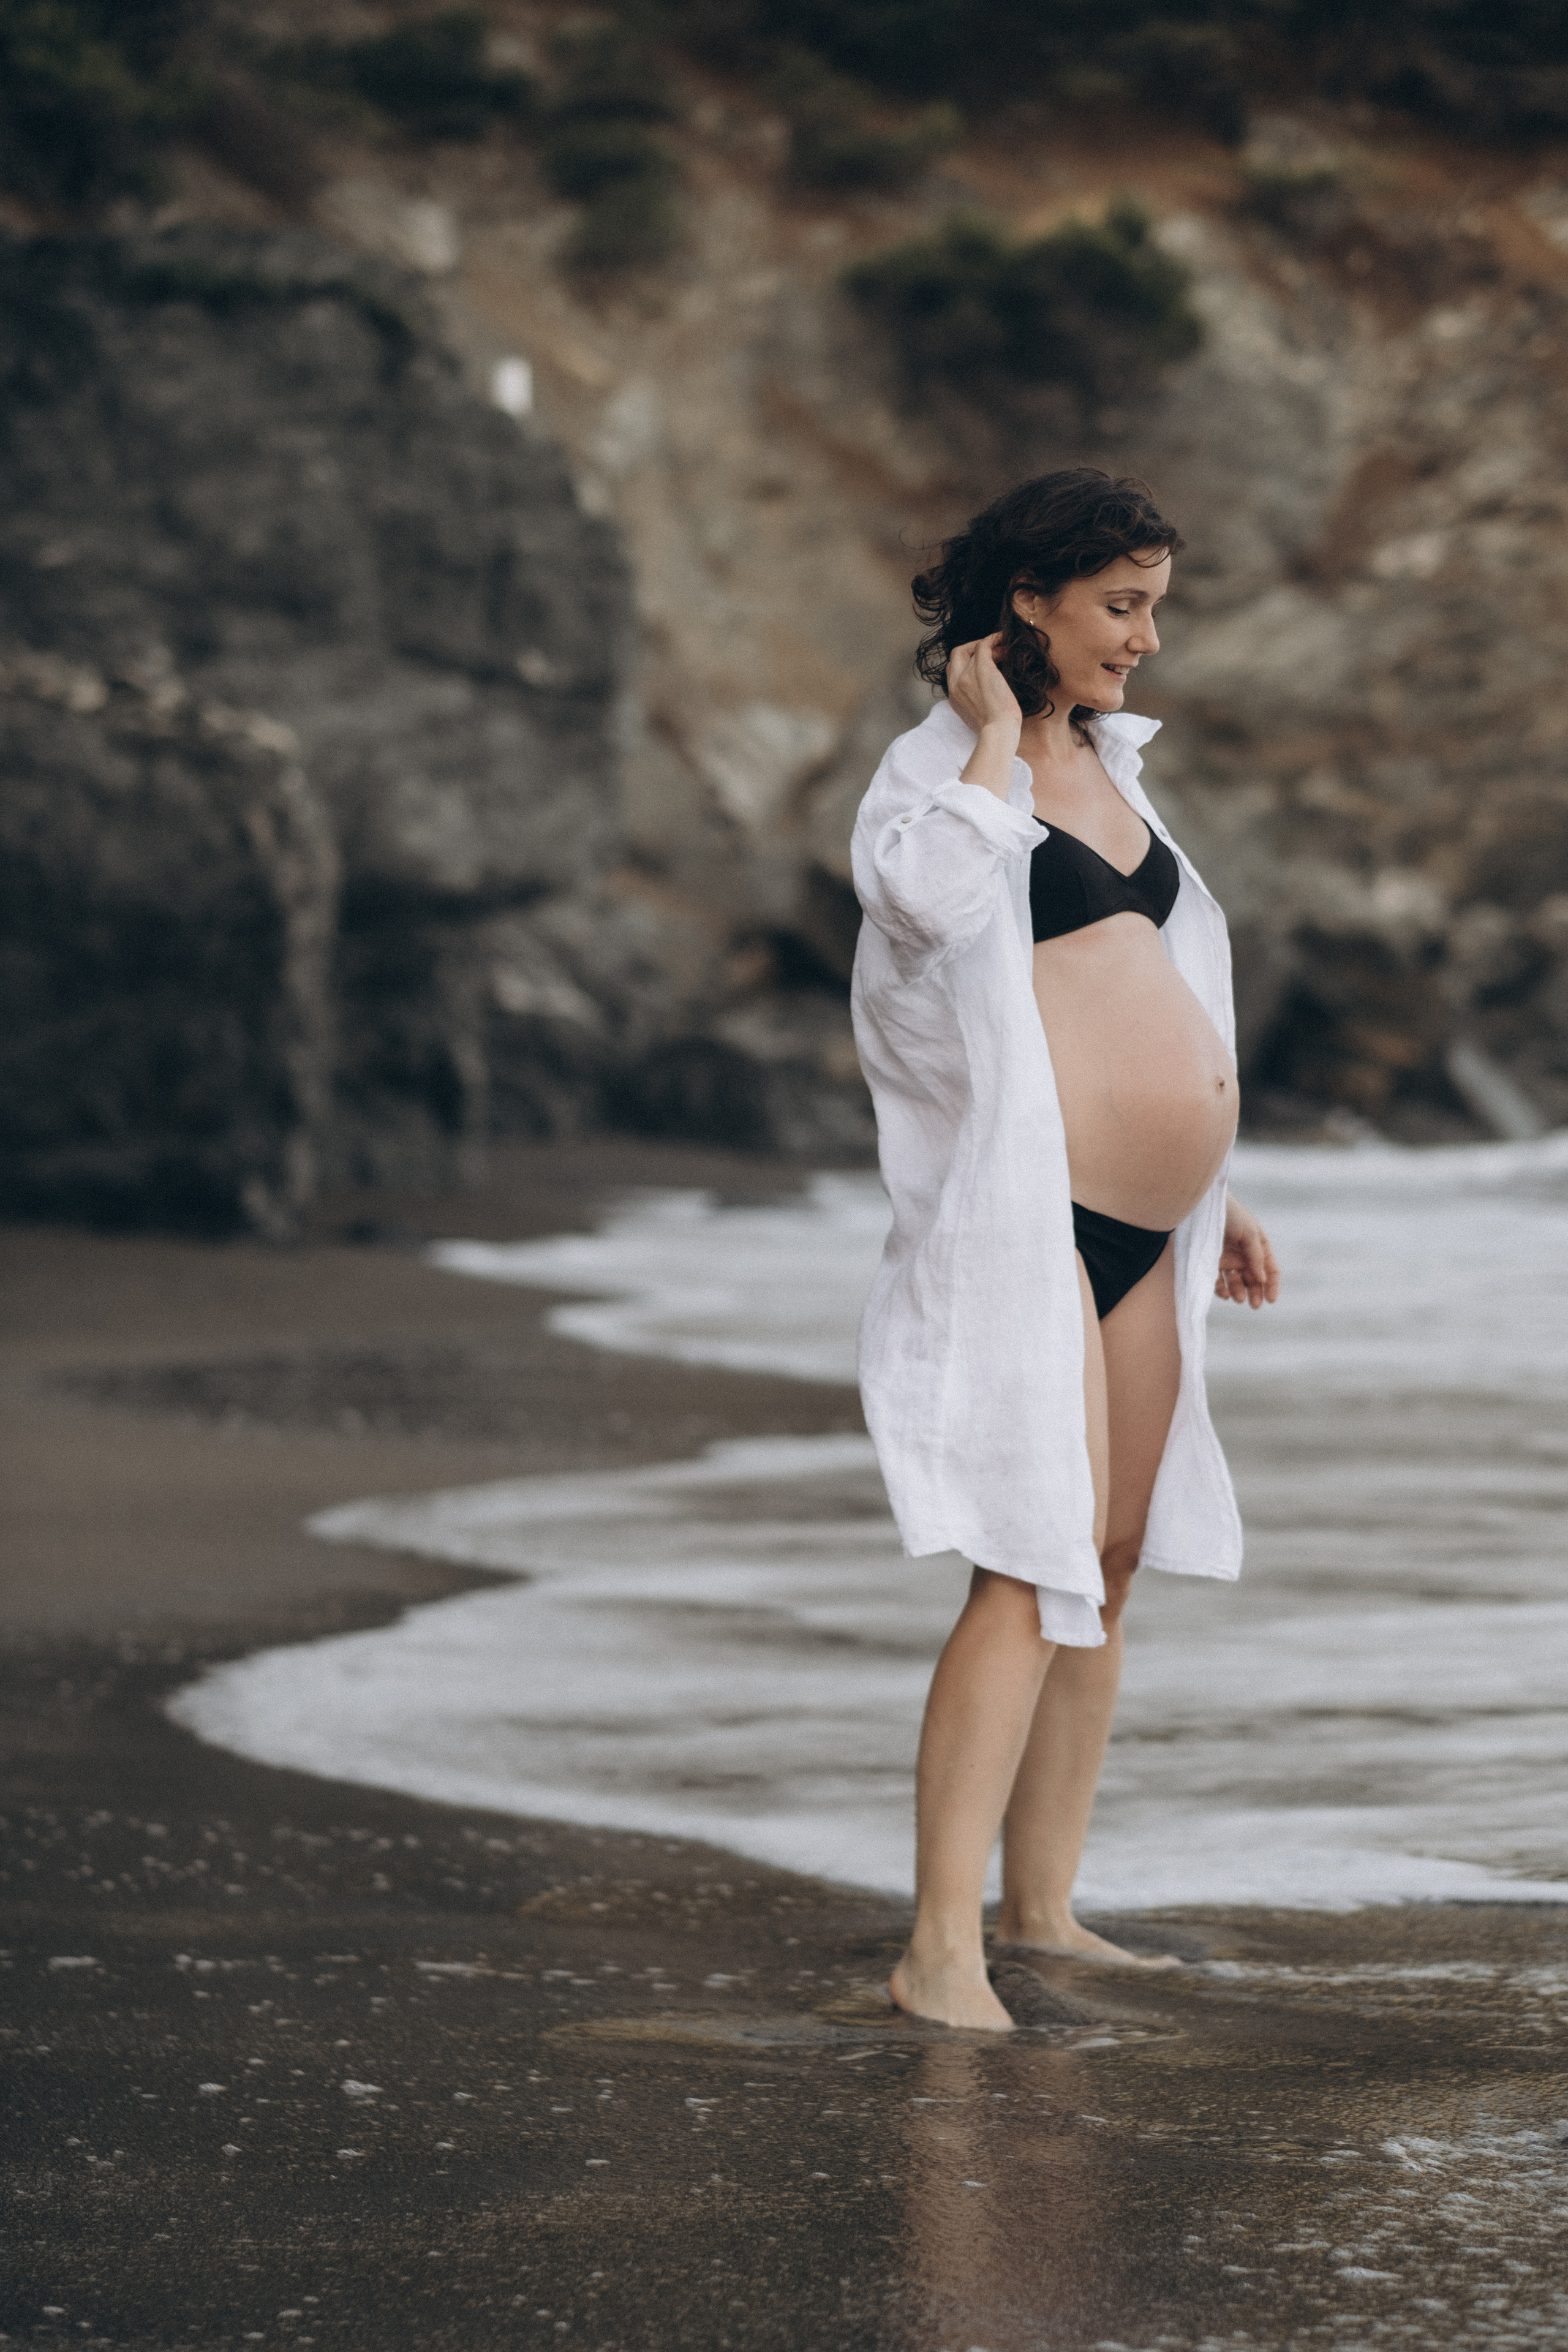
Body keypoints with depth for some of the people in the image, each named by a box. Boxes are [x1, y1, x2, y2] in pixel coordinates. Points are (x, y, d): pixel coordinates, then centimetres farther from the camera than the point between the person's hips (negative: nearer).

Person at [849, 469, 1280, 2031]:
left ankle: (1042, 1904, 21)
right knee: (1032, 1575, -16)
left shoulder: (1107, 761, 19)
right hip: (1023, 1218, -9)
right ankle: (940, 1952, -17)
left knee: (1111, 1566, 11)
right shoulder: (937, 769, -7)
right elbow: (940, 898, -32)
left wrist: (1210, 1197, 26)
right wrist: (995, 739, -17)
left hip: (1141, 1231, 9)